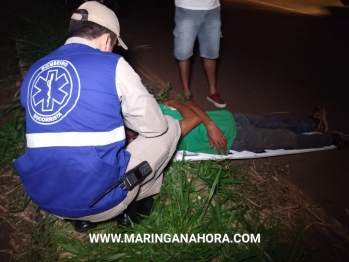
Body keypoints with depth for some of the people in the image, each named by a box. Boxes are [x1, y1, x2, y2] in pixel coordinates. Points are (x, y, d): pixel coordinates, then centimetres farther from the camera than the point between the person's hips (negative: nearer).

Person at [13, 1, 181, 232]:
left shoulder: (34, 71, 9)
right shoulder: (113, 65, -7)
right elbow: (154, 125, 1)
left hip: (45, 198, 6)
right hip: (100, 197, -5)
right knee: (169, 128, 11)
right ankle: (132, 203, 23)